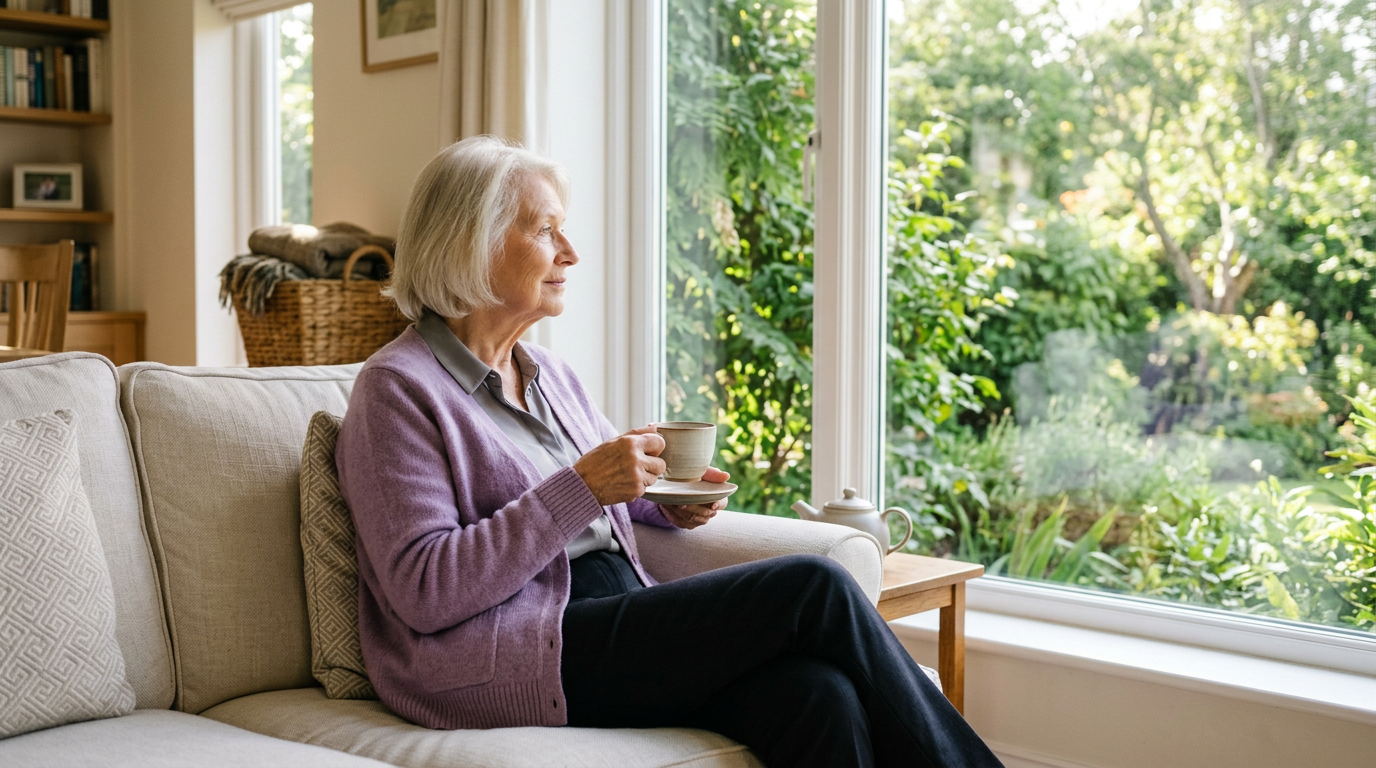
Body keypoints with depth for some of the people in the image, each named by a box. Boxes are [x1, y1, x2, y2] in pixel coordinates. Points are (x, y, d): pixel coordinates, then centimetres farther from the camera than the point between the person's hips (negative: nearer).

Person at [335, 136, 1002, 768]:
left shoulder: (549, 376, 19)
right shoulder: (398, 388, -4)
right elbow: (423, 592, -14)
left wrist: (669, 500, 12)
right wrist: (582, 488, -18)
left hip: (621, 622, 7)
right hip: (519, 657, -7)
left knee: (816, 695, -24)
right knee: (812, 588, -19)